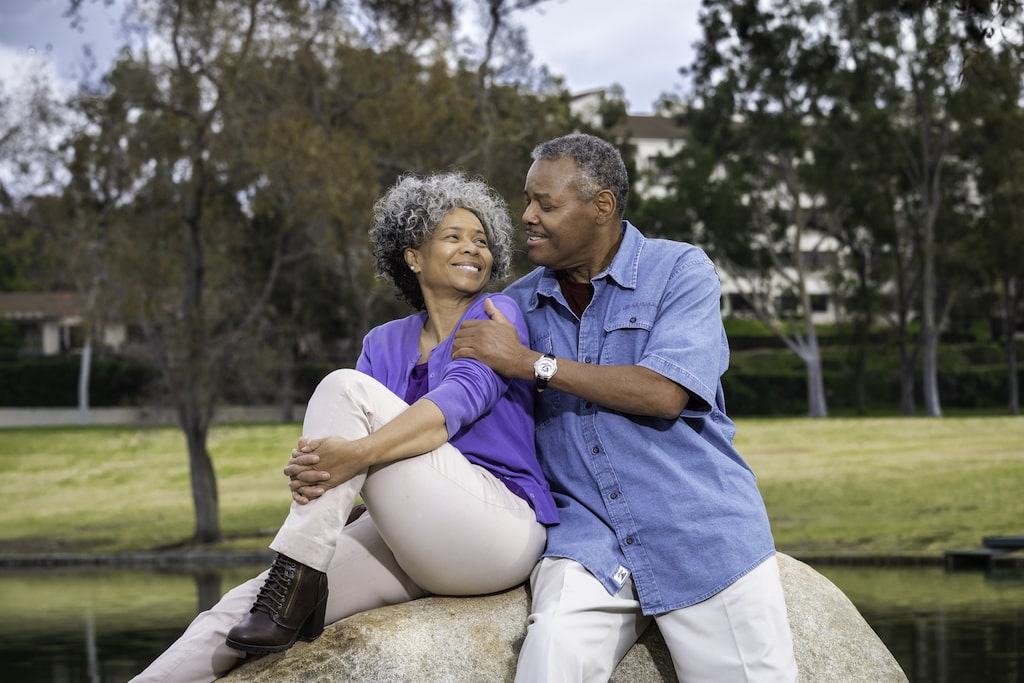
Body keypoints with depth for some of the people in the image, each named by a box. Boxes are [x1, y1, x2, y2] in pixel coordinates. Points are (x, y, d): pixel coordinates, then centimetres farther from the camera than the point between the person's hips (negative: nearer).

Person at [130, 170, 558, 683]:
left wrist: (358, 453, -34)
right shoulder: (385, 344, 19)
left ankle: (293, 583, -26)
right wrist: (315, 467, -23)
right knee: (239, 611, -15)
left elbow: (459, 402, -18)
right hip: (407, 539, 6)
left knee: (345, 388, -20)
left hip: (498, 526, -5)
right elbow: (341, 443, 4)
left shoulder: (498, 316, 3)